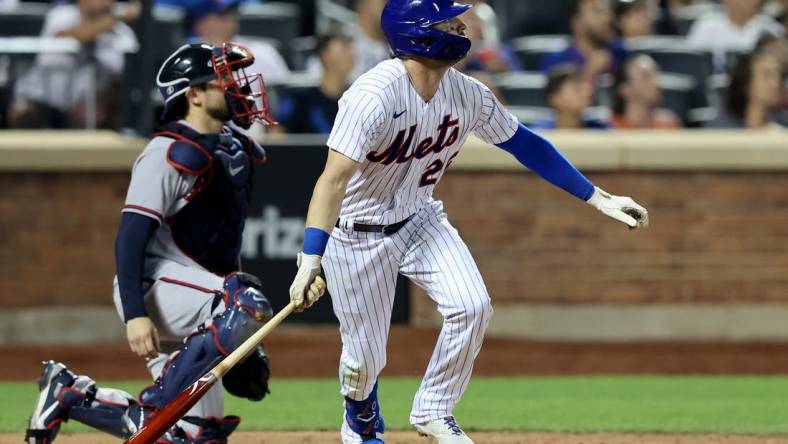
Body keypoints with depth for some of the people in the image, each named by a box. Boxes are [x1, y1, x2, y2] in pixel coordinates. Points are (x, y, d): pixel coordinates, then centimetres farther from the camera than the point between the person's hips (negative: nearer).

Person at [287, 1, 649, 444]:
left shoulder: (467, 94, -9)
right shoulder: (374, 96, -30)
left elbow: (524, 143, 3)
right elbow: (334, 179, -35)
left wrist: (599, 198, 2)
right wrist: (309, 263, -44)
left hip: (419, 220, 5)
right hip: (358, 236, -5)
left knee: (472, 307, -16)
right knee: (366, 357, 1)